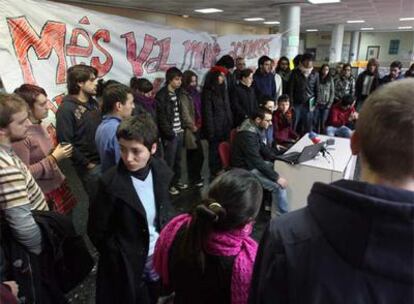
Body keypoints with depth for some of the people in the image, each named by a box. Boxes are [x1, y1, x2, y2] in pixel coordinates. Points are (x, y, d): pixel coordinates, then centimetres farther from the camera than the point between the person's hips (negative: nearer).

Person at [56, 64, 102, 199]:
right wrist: (87, 164, -13)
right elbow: (65, 142, -17)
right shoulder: (66, 109, -14)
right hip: (90, 166, -7)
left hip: (104, 160, 7)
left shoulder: (93, 103, 9)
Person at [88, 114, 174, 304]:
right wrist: (122, 261, -8)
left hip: (159, 257, 4)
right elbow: (97, 231, -12)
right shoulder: (111, 183, -23)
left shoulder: (161, 171, -9)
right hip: (128, 266, -4)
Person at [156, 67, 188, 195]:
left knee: (178, 159, 16)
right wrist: (169, 133, -15)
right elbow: (161, 117, -15)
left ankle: (176, 181, 31)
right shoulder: (162, 95, -12)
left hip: (179, 132, 7)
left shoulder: (176, 93, 12)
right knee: (169, 160, 2)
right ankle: (168, 184, 16)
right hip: (170, 134, -7)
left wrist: (182, 128, 9)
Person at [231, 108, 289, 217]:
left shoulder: (254, 127, 2)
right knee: (279, 186, -19)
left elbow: (263, 148, 13)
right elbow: (257, 161, -30)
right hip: (247, 169, -10)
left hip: (254, 162, 10)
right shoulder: (247, 134, -28)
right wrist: (276, 178, -27)